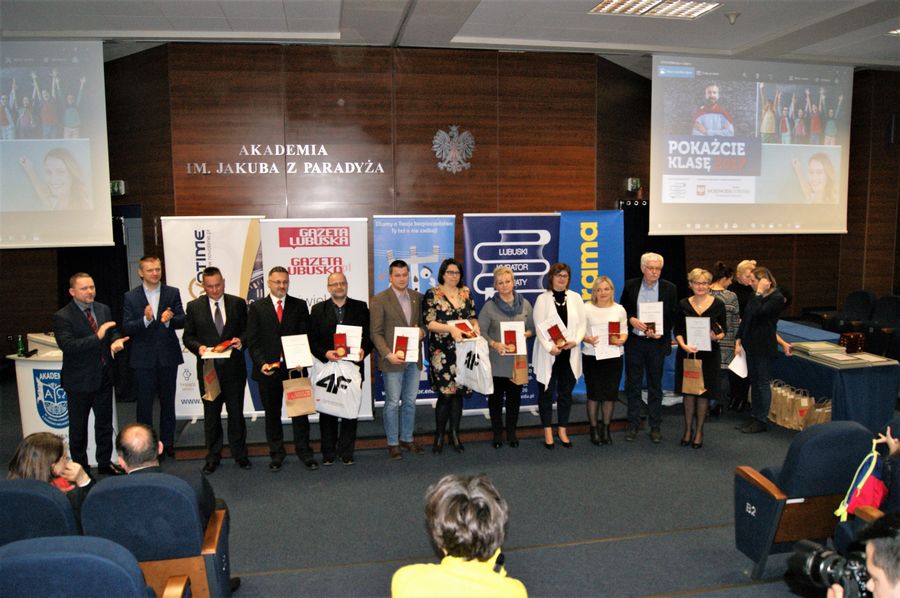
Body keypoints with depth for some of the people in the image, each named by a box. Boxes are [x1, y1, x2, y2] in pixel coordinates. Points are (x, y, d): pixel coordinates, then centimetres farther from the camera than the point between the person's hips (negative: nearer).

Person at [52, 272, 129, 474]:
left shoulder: (104, 310, 4)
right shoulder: (62, 317, -14)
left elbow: (114, 332, 14)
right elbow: (67, 345, -25)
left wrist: (115, 341, -10)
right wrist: (97, 337, -33)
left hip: (104, 378, 6)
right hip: (79, 381, -5)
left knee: (105, 423, 17)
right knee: (78, 427, 9)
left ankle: (105, 462, 31)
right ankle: (80, 467, 23)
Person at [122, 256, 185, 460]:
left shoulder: (172, 293, 2)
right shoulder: (131, 297, -1)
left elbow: (181, 321, -5)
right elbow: (127, 327, -8)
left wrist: (169, 320, -27)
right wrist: (145, 320, -26)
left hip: (168, 356, 1)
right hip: (143, 357, -1)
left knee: (168, 402, 12)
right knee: (144, 403, 5)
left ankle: (168, 443, 25)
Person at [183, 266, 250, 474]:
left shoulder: (238, 303, 3)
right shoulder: (194, 307, 2)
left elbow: (247, 329, 8)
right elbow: (188, 336, 5)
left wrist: (241, 340, -13)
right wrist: (199, 347, -15)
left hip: (234, 368, 0)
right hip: (208, 369, 0)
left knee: (236, 413, 8)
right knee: (211, 415, 10)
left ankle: (240, 454, 21)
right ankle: (213, 457, 22)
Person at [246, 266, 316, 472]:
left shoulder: (299, 306, 5)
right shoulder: (257, 307, 4)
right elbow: (253, 340, 0)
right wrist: (261, 363, -13)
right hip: (268, 369, 0)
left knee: (300, 411, 4)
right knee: (272, 414, 10)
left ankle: (304, 453, 15)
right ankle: (276, 455, 22)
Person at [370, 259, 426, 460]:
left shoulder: (417, 297, 9)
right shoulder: (379, 300, -6)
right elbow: (375, 332, -8)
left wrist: (422, 331, -6)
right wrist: (388, 354, -18)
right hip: (393, 359, -5)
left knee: (410, 401, 13)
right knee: (393, 403, 3)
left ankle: (407, 439, 27)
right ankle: (393, 443, 15)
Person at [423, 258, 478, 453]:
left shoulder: (466, 293, 11)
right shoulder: (432, 294, -2)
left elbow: (472, 316, 16)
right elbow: (429, 322, -9)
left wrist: (475, 326, -6)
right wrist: (451, 329, -21)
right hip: (442, 352, -4)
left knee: (458, 392, 7)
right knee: (445, 393, -5)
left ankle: (455, 434, 20)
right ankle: (439, 435, 11)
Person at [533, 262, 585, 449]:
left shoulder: (575, 297, 7)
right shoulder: (542, 299, -2)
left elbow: (581, 324, 4)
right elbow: (540, 327, -9)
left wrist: (574, 341, -13)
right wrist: (550, 347, -20)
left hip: (569, 354, 3)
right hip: (548, 354, -3)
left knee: (566, 393, 10)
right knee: (547, 393, 4)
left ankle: (562, 430, 21)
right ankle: (548, 431, 15)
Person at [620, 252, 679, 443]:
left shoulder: (669, 288, -1)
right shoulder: (630, 285, 2)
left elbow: (673, 316, 2)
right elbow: (621, 309, 7)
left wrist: (661, 332, -13)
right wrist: (631, 320, -13)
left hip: (657, 343, -1)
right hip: (634, 342, 1)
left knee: (655, 386, 7)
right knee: (633, 385, 7)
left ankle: (655, 427, 17)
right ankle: (633, 425, 18)